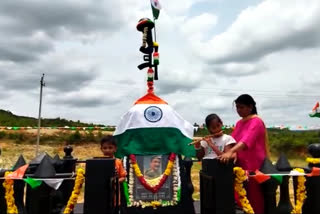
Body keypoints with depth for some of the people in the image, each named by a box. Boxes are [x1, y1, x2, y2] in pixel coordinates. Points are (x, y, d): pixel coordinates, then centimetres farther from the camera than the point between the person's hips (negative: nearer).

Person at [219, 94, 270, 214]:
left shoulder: (256, 122, -11)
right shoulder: (239, 123, 15)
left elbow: (247, 140, -27)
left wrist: (230, 152, -40)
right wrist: (232, 152, -8)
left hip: (254, 164, -7)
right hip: (241, 163, 7)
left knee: (253, 195, -2)